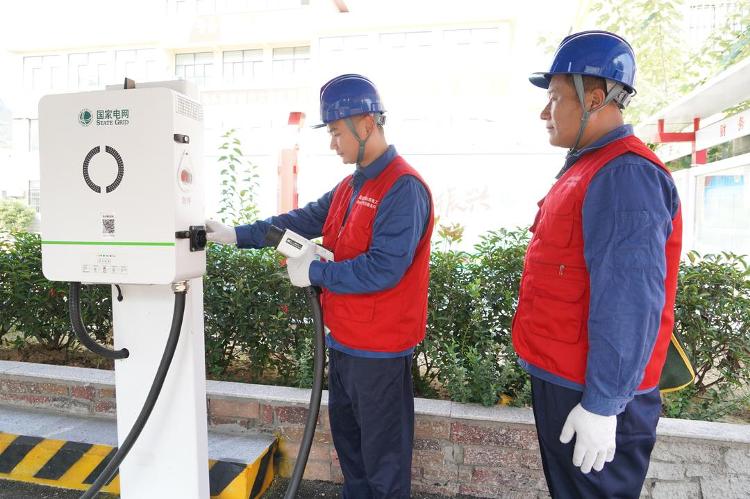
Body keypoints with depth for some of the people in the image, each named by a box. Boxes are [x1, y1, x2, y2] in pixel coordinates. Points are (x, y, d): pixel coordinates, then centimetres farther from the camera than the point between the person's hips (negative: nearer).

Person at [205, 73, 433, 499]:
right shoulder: (353, 185, 9)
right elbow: (303, 221, 8)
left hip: (379, 349, -9)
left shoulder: (404, 188, -21)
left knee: (383, 453, 11)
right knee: (348, 436, 26)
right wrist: (236, 235, 2)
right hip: (345, 340, 9)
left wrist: (315, 273, -17)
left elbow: (382, 269, -27)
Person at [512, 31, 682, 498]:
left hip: (593, 395, -9)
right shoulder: (588, 167, 11)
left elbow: (628, 304, -27)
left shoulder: (623, 177, -21)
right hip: (559, 377, 9)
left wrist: (601, 405, -23)